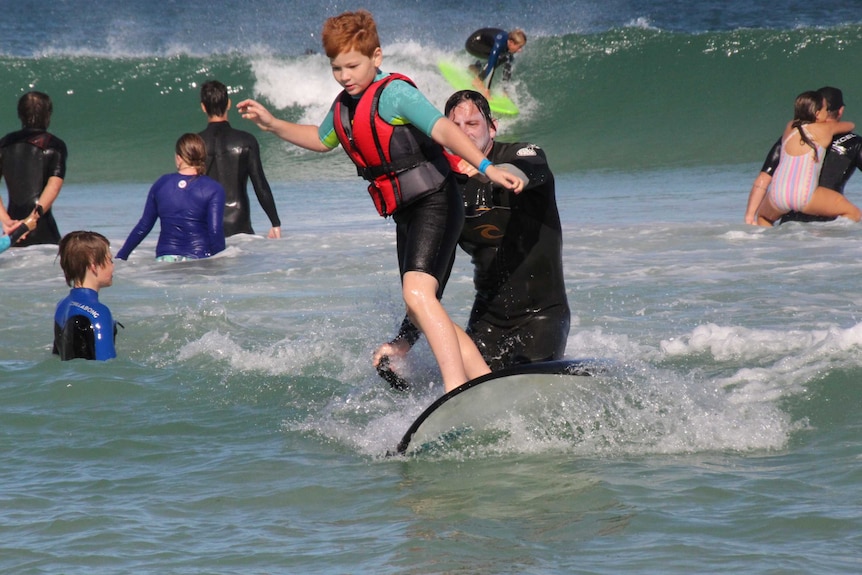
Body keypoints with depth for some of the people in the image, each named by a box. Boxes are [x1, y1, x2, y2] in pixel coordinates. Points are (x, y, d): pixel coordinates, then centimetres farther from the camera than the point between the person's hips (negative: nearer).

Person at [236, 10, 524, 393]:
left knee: (417, 293, -28)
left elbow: (443, 130, -30)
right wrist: (272, 124, 26)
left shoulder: (394, 93, -16)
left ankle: (457, 390, -36)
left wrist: (486, 167, -42)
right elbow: (322, 140, 33)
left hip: (435, 206, -10)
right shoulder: (343, 107, 10)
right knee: (420, 313, 9)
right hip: (406, 217, 10)